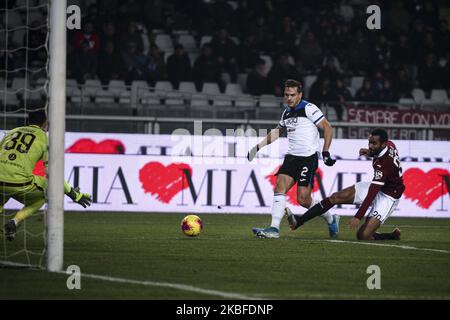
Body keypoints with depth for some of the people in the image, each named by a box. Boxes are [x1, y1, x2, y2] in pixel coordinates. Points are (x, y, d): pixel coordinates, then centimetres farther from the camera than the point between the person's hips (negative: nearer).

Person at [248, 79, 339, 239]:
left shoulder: (308, 109, -9)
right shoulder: (286, 112, 14)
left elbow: (328, 128, -9)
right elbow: (277, 131, 31)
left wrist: (326, 152, -16)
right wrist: (258, 147, 30)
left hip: (308, 158, -7)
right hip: (291, 157, 7)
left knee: (303, 199, -8)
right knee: (280, 187, -11)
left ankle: (330, 219, 17)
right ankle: (274, 228, -13)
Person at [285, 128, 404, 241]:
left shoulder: (382, 165, -32)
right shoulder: (389, 144, -6)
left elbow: (372, 194, -33)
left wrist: (358, 217, -35)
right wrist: (370, 153, 2)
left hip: (388, 197, -10)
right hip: (378, 186, 10)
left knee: (363, 235, -19)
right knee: (335, 197, -1)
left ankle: (393, 236, 9)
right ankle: (299, 221, -2)